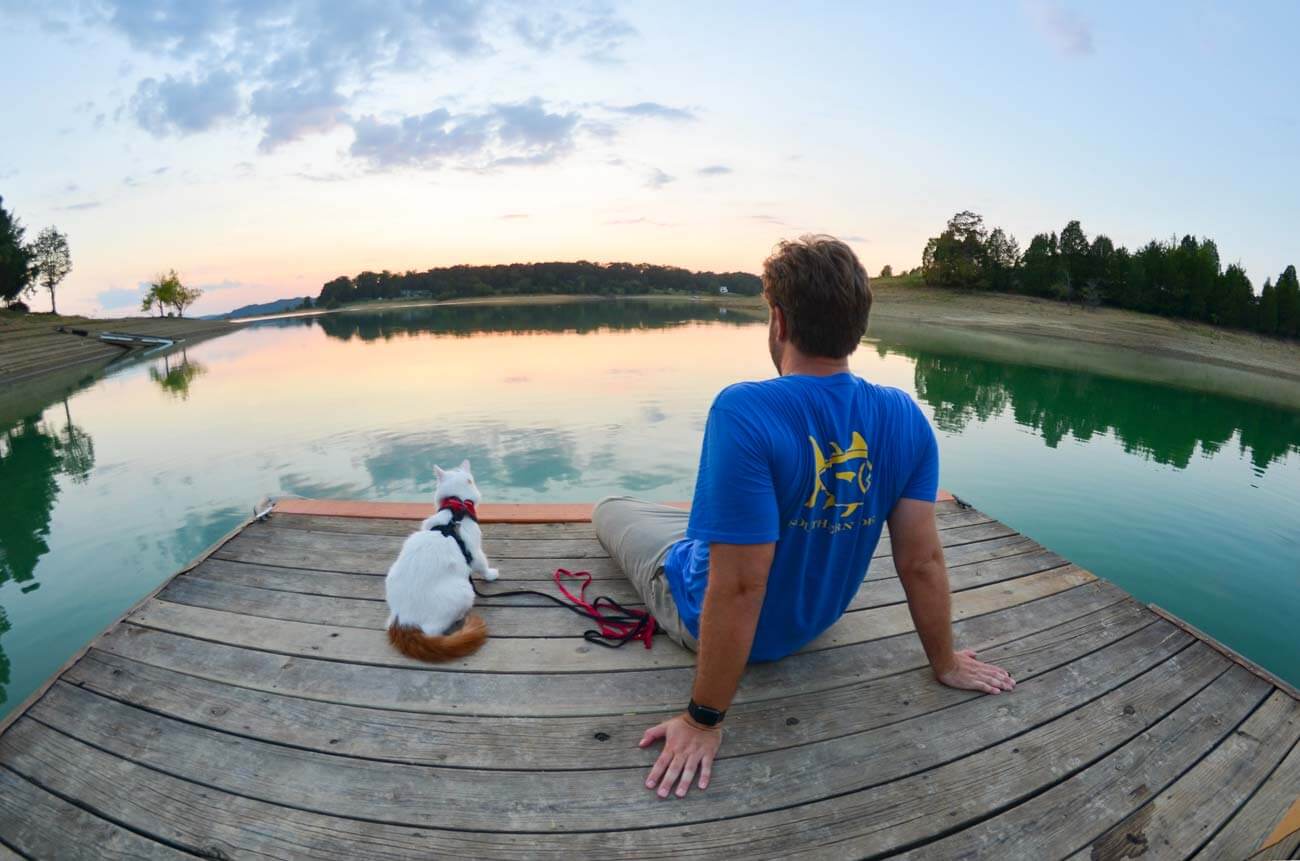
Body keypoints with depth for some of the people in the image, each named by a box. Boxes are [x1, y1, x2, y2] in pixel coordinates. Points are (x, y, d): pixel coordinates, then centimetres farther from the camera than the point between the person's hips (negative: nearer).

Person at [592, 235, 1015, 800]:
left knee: (610, 509, 21)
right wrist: (945, 664, 4)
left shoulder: (743, 412, -36)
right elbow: (922, 562, -13)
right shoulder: (906, 420, -17)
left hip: (708, 619, -5)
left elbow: (738, 590, -34)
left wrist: (704, 720, -21)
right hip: (813, 619, 5)